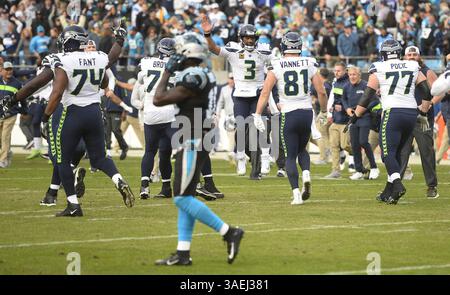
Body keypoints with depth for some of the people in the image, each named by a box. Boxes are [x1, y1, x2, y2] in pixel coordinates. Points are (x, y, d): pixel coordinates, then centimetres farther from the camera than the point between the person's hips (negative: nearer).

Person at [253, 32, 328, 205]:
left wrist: (258, 115, -7)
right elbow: (321, 92, 2)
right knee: (301, 149, 24)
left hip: (289, 114, -2)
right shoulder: (309, 65, 2)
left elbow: (265, 92, -10)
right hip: (307, 112, 2)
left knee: (290, 156, 7)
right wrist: (323, 111, 18)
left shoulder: (277, 67, -4)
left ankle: (296, 193, -6)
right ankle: (306, 174, -5)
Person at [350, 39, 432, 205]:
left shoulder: (379, 69, 2)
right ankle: (388, 193, 16)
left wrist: (354, 117, 8)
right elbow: (427, 93, 10)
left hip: (392, 112, -5)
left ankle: (397, 184, -30)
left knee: (388, 153, -6)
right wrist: (423, 113, 23)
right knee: (396, 152, 15)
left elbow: (367, 97, 0)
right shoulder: (413, 67, 12)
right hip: (411, 113, 5)